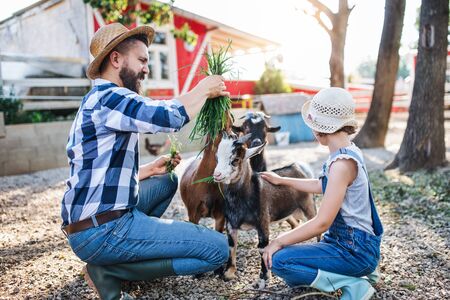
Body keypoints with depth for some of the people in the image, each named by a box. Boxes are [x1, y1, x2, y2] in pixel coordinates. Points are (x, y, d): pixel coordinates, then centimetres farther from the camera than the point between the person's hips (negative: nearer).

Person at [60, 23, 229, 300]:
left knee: (166, 181, 30)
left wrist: (149, 169, 13)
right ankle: (110, 270, -5)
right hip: (103, 230, -10)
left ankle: (121, 255, 13)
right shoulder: (108, 97, -13)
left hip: (88, 224, 10)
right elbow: (170, 116, -27)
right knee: (217, 249, -10)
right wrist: (204, 89, -9)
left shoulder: (97, 102, 19)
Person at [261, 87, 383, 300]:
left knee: (279, 260, -18)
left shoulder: (342, 163, -25)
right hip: (348, 242, 10)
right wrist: (282, 181, 28)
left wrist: (280, 241, -15)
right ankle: (357, 272, 14)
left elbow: (322, 223, -25)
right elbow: (321, 186, 23)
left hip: (354, 250, -10)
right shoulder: (348, 152, 5)